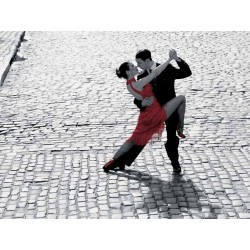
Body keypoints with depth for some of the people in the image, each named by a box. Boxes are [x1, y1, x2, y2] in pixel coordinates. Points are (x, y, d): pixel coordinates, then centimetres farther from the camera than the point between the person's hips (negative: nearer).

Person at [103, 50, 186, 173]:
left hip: (146, 117, 8)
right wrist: (170, 58, -22)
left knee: (133, 140, 21)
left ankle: (113, 161, 20)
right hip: (157, 115, -8)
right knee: (181, 98, -1)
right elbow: (155, 73, -25)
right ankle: (180, 129, 9)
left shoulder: (129, 84, 4)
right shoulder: (137, 84, -22)